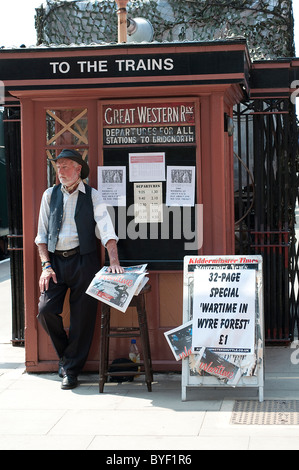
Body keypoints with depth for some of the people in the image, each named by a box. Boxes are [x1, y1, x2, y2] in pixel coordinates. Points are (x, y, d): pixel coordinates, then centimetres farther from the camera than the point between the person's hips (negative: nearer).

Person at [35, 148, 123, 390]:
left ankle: (72, 369, 12)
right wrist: (46, 265, 0)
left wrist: (114, 261, -18)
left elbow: (106, 230, -6)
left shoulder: (92, 196, 2)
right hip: (55, 260, 2)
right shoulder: (50, 195, 9)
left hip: (83, 260, -2)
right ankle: (64, 354, 17)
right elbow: (42, 234, 10)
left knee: (82, 317, -1)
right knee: (46, 309, -10)